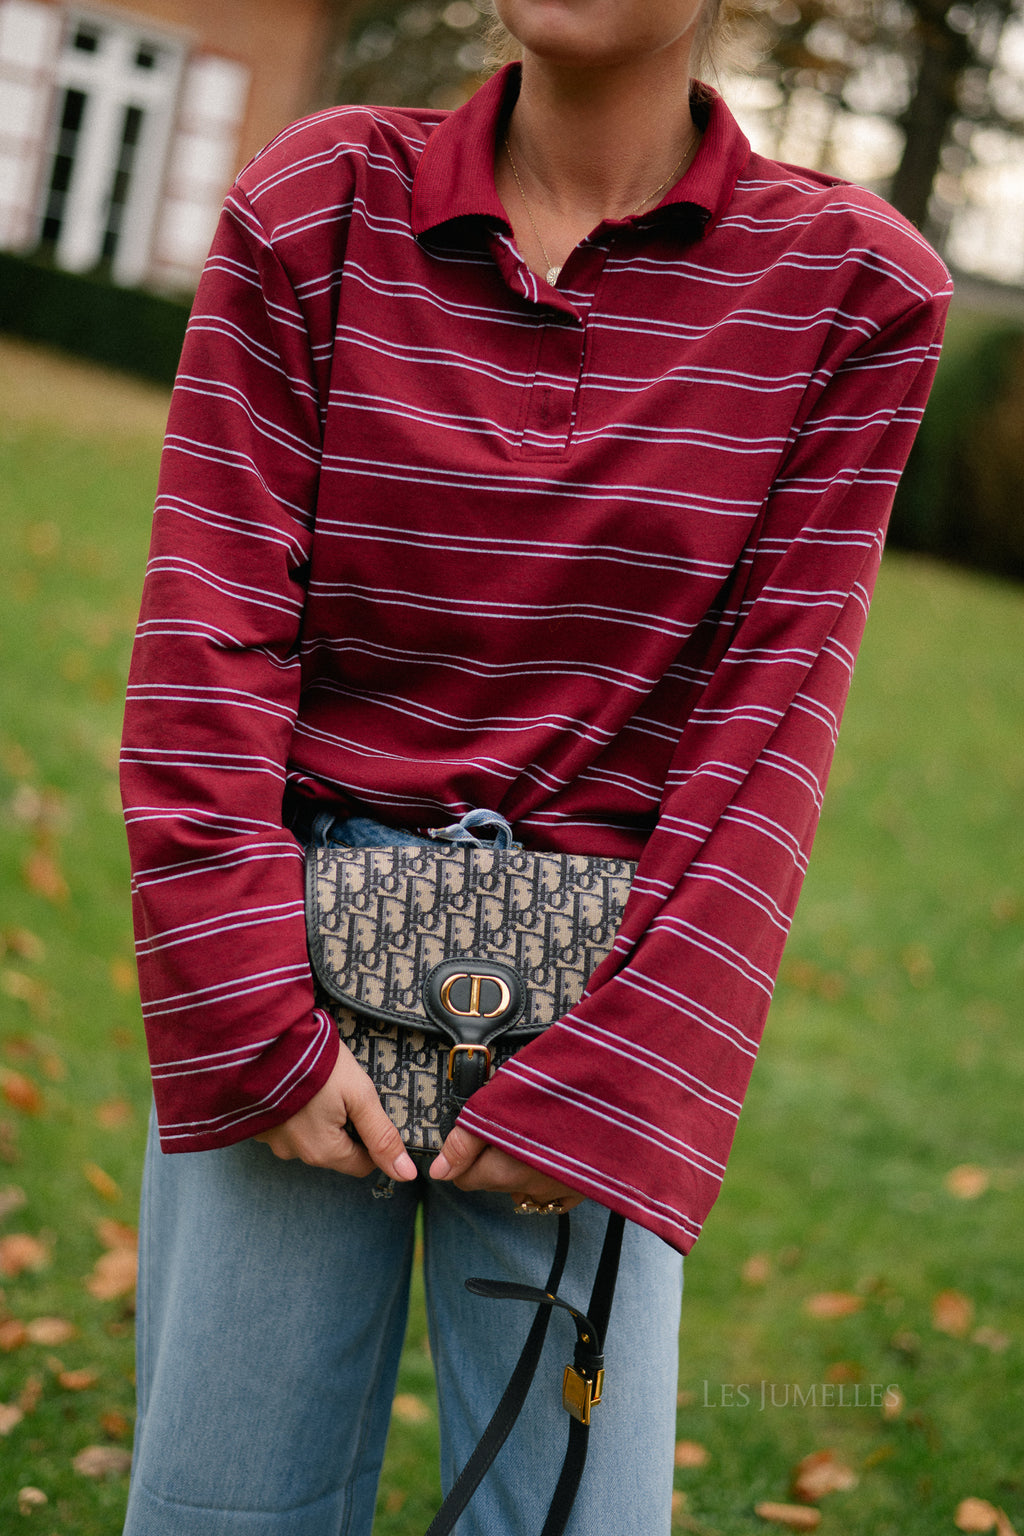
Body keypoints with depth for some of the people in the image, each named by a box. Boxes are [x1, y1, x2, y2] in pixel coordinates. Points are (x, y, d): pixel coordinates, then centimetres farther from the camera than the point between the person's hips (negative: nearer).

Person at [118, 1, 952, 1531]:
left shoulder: (852, 283, -2)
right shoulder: (319, 202, -1)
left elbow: (773, 716, -6)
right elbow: (209, 632, -5)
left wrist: (609, 1085, -12)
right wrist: (252, 1027, -12)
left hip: (600, 968, 0)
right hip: (295, 938, 1)